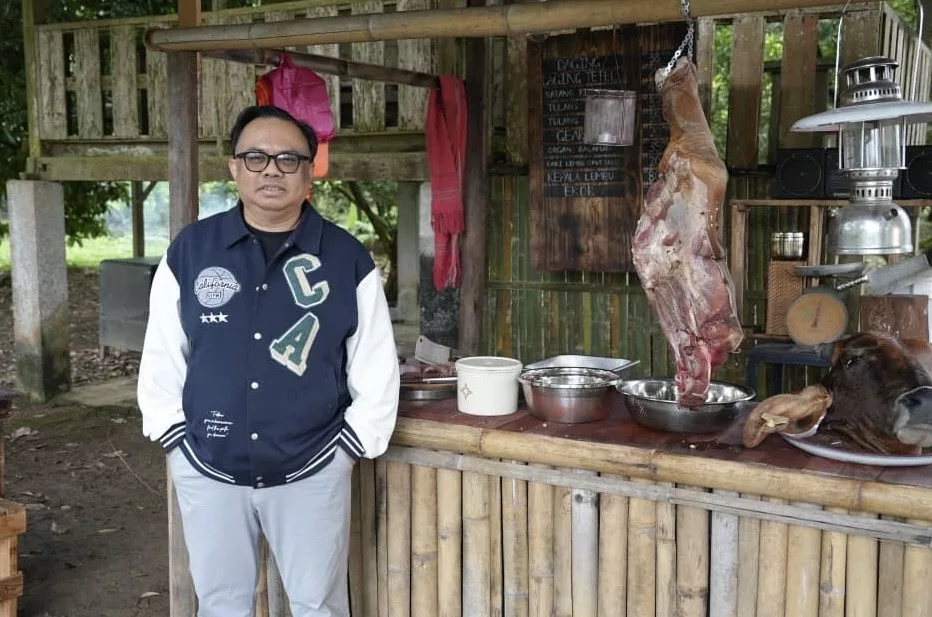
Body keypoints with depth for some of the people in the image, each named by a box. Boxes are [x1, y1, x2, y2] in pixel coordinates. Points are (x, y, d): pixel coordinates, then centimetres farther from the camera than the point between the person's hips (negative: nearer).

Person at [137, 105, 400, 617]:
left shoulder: (347, 258, -5)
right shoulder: (189, 250, -2)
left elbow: (376, 368, -1)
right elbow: (161, 357, 5)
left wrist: (349, 447, -3)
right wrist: (175, 441, 2)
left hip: (312, 471, -1)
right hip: (207, 470, 2)